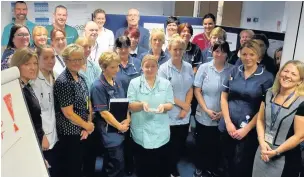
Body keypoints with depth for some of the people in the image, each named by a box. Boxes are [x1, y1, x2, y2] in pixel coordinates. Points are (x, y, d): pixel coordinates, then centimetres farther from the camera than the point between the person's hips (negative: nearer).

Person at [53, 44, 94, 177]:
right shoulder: (62, 82, -19)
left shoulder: (81, 78, 7)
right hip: (69, 133, -8)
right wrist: (87, 125, -9)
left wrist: (87, 127, -3)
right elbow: (68, 113, -21)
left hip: (81, 131, 8)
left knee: (78, 166, 21)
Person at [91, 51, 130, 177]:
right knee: (118, 164, 0)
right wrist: (119, 126, -12)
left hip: (122, 128, 7)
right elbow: (103, 112, -17)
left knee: (111, 163, 19)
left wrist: (127, 120, -5)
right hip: (109, 131, -7)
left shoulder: (117, 83, 5)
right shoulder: (98, 86, -16)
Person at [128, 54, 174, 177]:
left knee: (162, 167, 10)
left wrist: (164, 106, -20)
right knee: (142, 167, 10)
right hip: (141, 132, -1)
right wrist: (142, 104, -24)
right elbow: (130, 106, -4)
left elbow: (170, 104, 3)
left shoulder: (166, 83, 5)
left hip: (161, 132, 1)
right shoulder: (134, 83, 0)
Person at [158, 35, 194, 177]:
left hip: (185, 115, 4)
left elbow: (190, 89, 5)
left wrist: (185, 108, -7)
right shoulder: (164, 68, -9)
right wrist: (182, 104, -11)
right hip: (170, 115, -4)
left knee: (181, 145, 15)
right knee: (171, 146, 9)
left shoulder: (188, 67, 3)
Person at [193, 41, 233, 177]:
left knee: (217, 145, 14)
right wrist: (206, 110, -10)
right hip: (203, 116, 0)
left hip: (223, 118, 0)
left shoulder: (232, 70, -5)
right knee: (201, 144, 14)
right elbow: (197, 91, -3)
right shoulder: (204, 68, -4)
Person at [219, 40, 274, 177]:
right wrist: (228, 122, -5)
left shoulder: (267, 77, -6)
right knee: (227, 163, 16)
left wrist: (247, 129, -10)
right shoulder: (234, 71, 3)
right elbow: (224, 97, 4)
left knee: (241, 166, 7)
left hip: (249, 130, -3)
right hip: (227, 126, 3)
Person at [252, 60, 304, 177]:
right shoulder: (270, 94, 0)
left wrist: (276, 152, -13)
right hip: (263, 151, 5)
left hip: (286, 158, -5)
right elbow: (260, 120, 3)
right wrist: (262, 143, -9)